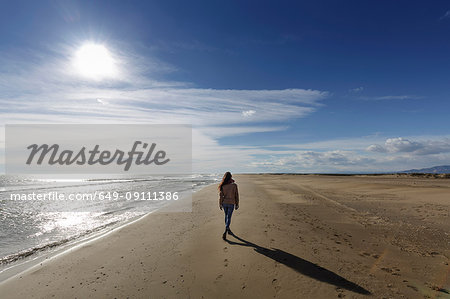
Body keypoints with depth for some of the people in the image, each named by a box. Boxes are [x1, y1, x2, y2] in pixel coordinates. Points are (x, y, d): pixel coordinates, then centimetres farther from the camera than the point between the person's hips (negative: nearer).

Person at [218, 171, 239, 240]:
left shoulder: (222, 186, -8)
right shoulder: (234, 185, -12)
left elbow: (220, 195, -4)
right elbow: (236, 195, -6)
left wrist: (220, 204, 5)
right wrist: (237, 204, 4)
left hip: (224, 203, 3)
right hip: (231, 203, -2)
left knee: (226, 216, 21)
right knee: (229, 217, 2)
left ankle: (228, 229, 37)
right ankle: (225, 232, -10)